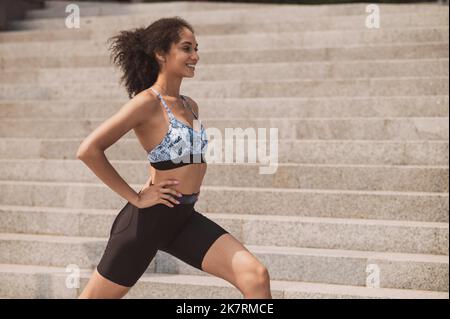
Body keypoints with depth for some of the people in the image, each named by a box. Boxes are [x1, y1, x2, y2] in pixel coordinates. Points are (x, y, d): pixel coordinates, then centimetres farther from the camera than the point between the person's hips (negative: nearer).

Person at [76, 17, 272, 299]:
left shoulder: (190, 107, 10)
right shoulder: (147, 102, -13)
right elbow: (88, 150, -22)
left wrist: (189, 183, 12)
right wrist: (136, 198, -17)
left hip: (185, 218, 7)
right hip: (151, 217, -7)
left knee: (256, 276, -10)